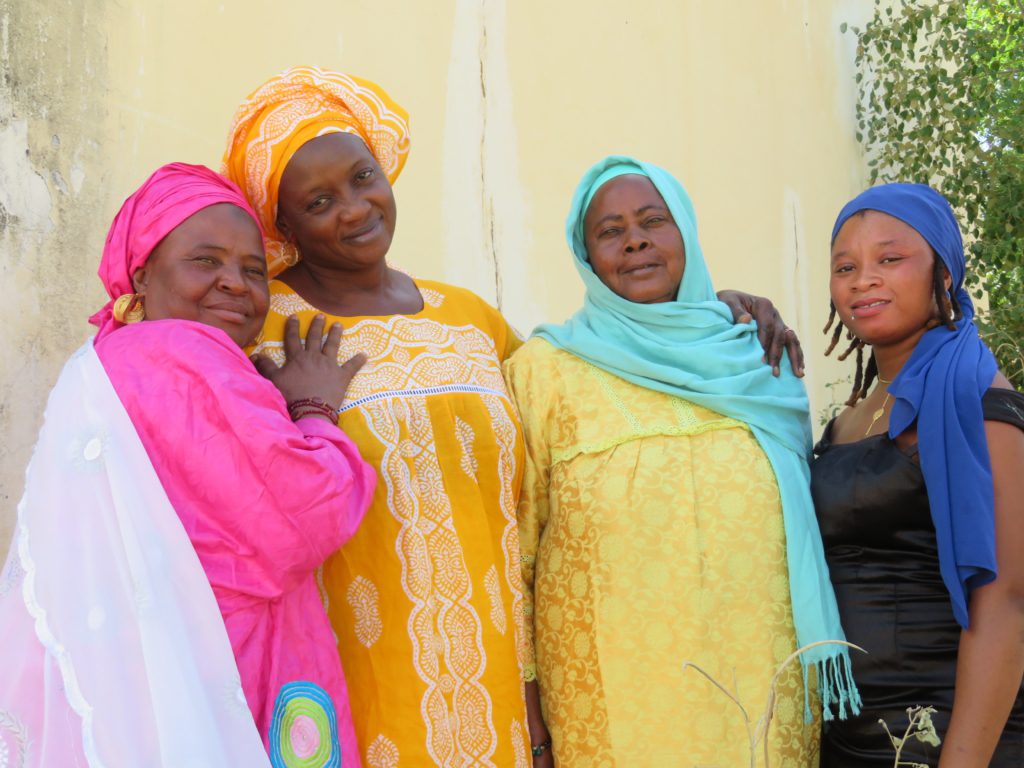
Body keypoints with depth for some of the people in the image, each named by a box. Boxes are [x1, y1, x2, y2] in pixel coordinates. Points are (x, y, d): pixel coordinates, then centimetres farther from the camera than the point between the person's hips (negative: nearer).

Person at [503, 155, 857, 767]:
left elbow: (809, 533, 15)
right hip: (608, 712, -3)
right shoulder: (545, 370, -4)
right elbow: (508, 552, -5)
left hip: (768, 706, 3)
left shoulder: (761, 364, 6)